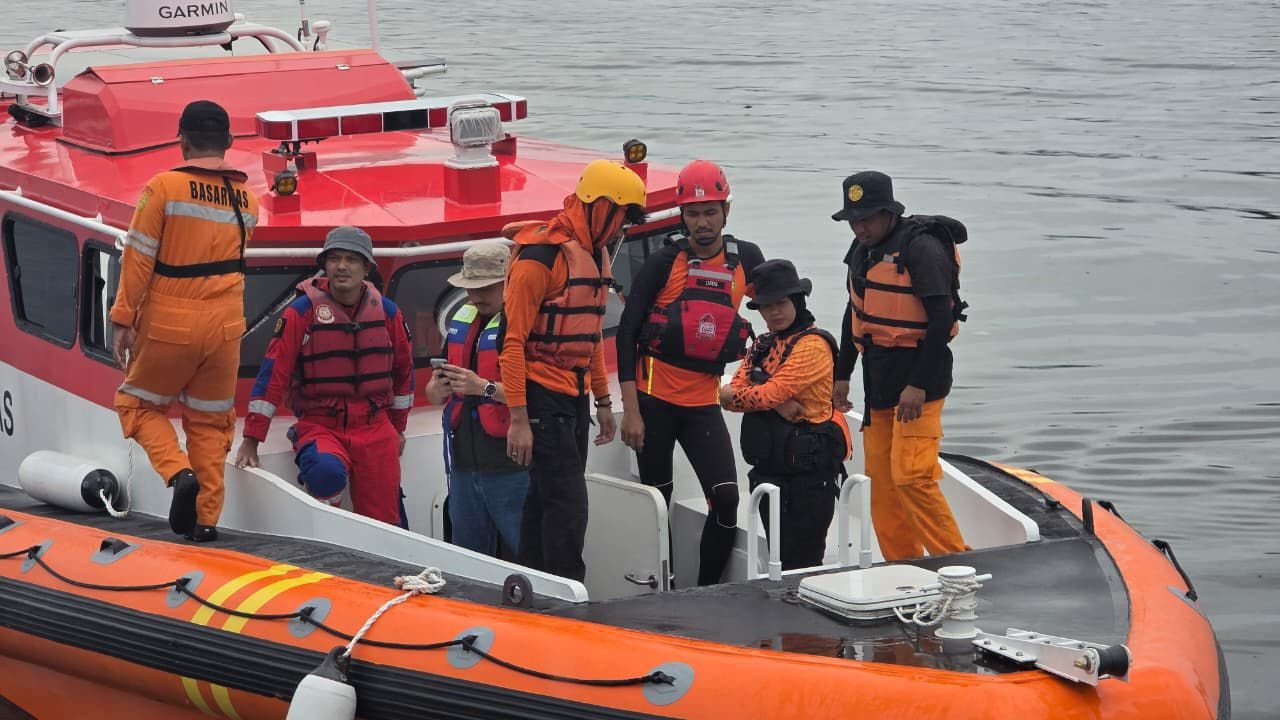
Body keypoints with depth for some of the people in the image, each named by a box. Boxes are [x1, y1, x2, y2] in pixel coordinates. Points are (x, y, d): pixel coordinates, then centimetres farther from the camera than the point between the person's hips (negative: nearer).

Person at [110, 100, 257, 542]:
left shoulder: (164, 187, -11)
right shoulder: (247, 199, 3)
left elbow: (139, 258, -12)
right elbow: (230, 262, 10)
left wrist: (123, 319, -7)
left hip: (167, 326, -3)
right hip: (224, 328, 4)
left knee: (139, 404, 16)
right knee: (210, 423, 15)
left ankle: (179, 474, -6)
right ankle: (206, 519, 13)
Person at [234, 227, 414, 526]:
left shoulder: (387, 312, 5)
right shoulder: (302, 311, -6)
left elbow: (403, 369, 19)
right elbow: (273, 373, -7)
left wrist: (397, 427, 24)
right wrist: (251, 439, -9)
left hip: (374, 428, 3)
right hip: (319, 426, -3)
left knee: (385, 522, 0)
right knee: (327, 472, -35)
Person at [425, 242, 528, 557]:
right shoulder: (462, 321, 14)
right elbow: (433, 395, 19)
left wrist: (485, 388, -24)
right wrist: (438, 387, -4)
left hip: (510, 469, -7)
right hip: (464, 465, 7)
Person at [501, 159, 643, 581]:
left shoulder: (596, 255, 13)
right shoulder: (542, 256, -17)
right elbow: (513, 339, -18)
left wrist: (603, 400, 23)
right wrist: (518, 417, -21)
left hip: (574, 396, 9)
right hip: (542, 398, -9)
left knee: (546, 499, 14)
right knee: (568, 505, -9)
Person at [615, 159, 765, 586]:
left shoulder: (746, 259, 2)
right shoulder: (664, 263, -6)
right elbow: (627, 332, -7)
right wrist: (631, 410, -12)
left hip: (704, 401, 2)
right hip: (654, 396, -2)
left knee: (726, 498, -8)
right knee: (657, 499, 5)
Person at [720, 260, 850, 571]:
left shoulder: (812, 345, -12)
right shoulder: (763, 345, 14)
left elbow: (769, 394, -19)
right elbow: (733, 391, 0)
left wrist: (732, 394, -1)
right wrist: (777, 403, -16)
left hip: (809, 472, -8)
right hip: (769, 468, 8)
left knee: (801, 561, -5)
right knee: (777, 558, 14)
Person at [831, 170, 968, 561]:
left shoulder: (922, 248, -15)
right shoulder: (862, 250, 12)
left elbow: (942, 320, -19)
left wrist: (919, 385, -22)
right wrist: (842, 375, 22)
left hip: (918, 384, -9)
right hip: (879, 383, 9)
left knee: (911, 477, -16)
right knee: (882, 482, 8)